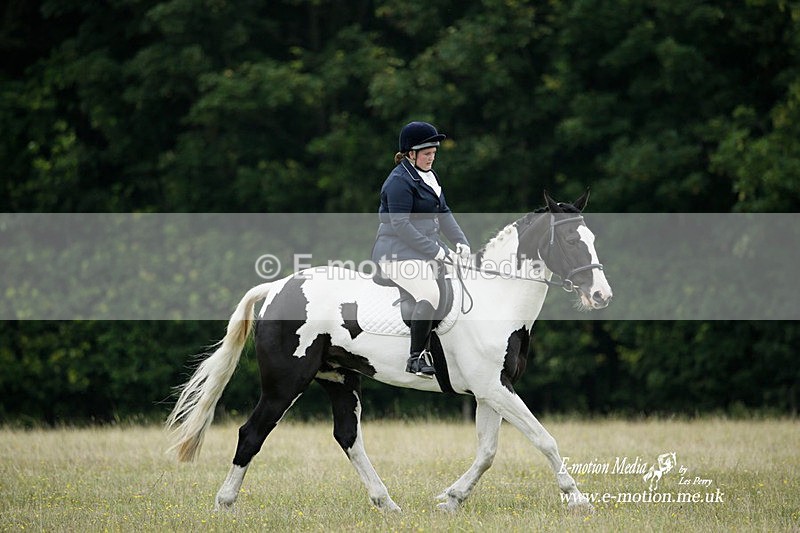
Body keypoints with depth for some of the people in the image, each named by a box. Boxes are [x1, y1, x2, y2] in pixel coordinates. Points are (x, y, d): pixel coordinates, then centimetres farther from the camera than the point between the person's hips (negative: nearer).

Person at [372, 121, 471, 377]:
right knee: (430, 294, -27)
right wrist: (434, 251, -19)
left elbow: (443, 212, 20)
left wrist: (460, 241, 4)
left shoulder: (429, 176, 16)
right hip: (399, 253, -10)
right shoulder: (400, 181, -14)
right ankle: (415, 358, -19)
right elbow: (401, 225, -20)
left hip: (427, 250, 10)